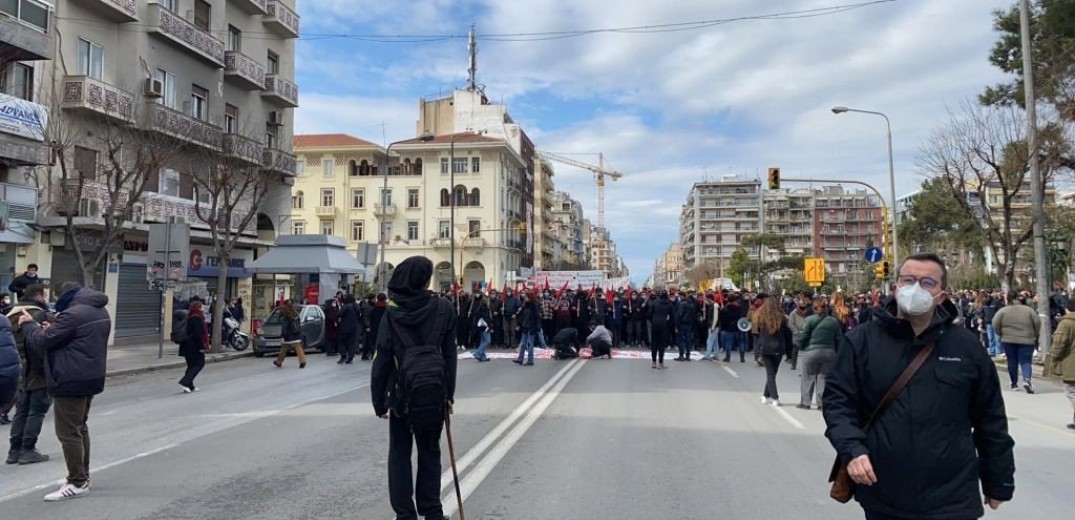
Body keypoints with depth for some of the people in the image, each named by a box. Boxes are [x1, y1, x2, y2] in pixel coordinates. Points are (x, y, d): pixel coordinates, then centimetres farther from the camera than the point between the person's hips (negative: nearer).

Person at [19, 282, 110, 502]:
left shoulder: (72, 314, -19)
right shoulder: (101, 312, 11)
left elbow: (41, 343, -14)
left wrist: (29, 324, 4)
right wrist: (52, 329, 11)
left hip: (71, 380, -10)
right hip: (91, 377, 10)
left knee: (68, 432, -3)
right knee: (80, 428, 19)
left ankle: (77, 483, 0)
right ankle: (82, 476, 26)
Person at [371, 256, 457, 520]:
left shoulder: (393, 313, -7)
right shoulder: (443, 308, -7)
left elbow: (382, 360, -7)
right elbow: (449, 354, -5)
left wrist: (379, 400, 1)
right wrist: (449, 393, 2)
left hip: (401, 393, 0)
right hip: (434, 392, 1)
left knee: (400, 453, 12)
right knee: (430, 452, 15)